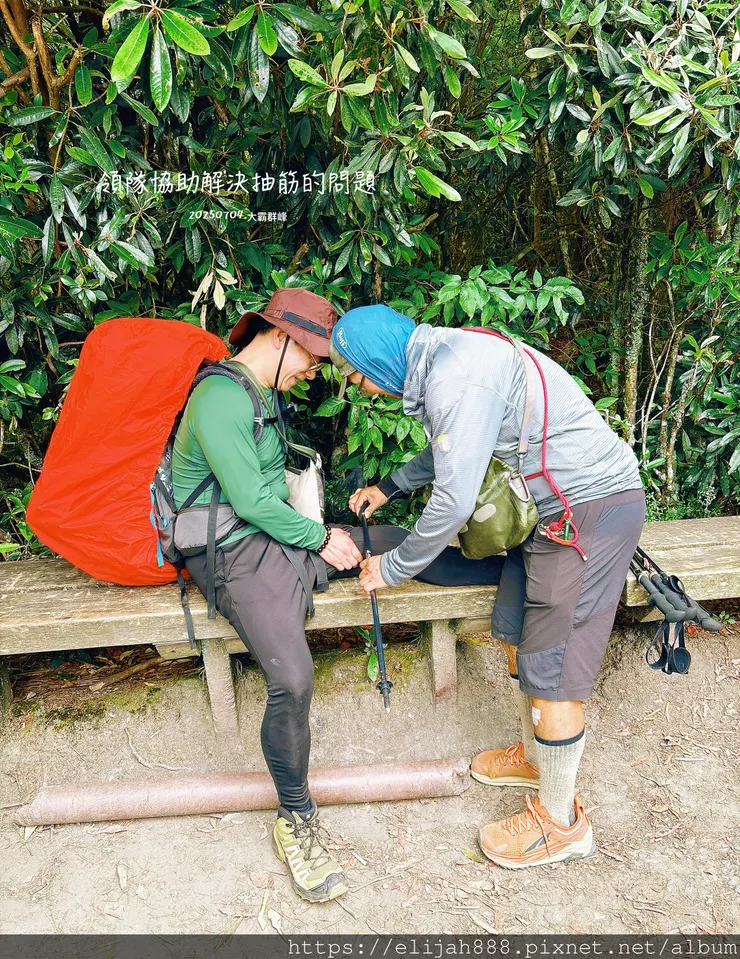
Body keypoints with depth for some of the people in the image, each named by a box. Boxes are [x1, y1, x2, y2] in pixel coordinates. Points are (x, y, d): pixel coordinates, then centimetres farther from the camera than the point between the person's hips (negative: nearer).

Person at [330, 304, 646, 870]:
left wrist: (392, 569, -11)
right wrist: (389, 488, 26)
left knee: (550, 668, -3)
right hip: (550, 504, 10)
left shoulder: (457, 377, -24)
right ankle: (535, 758, 39)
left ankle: (562, 823, 17)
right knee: (516, 635, 17)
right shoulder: (443, 363, 9)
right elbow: (448, 451, 27)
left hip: (594, 507, -10)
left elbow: (454, 501, -24)